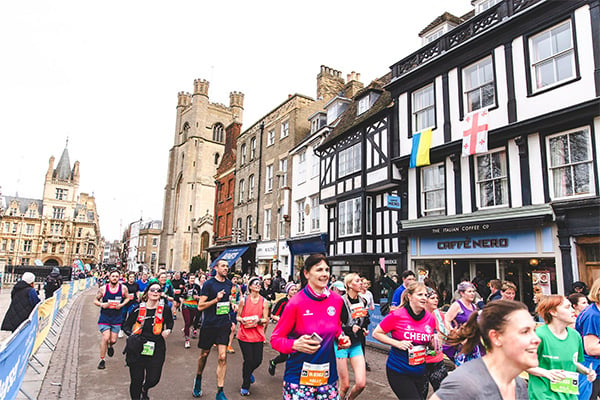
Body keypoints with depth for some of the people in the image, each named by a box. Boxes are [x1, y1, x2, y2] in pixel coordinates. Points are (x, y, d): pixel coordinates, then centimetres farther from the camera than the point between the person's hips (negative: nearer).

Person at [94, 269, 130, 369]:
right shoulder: (103, 289, -7)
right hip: (104, 317, -1)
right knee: (105, 338, -12)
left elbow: (127, 298, 9)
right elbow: (95, 300, 5)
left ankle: (110, 346, 45)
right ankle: (102, 360, 9)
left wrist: (122, 305, -10)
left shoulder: (123, 288, -6)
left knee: (113, 340, 6)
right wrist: (102, 304, -15)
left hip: (117, 318, 1)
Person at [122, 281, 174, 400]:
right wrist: (131, 335, -11)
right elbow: (126, 325, 7)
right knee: (136, 380, 6)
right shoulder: (138, 309, -4)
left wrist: (168, 330, -4)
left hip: (156, 349, 1)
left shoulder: (165, 309, -4)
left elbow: (170, 323, 16)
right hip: (137, 349, 0)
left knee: (154, 379, 5)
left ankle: (144, 390, 41)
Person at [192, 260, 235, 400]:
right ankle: (198, 378, 44)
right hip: (209, 324, -3)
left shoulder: (229, 284, 6)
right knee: (204, 354, 15)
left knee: (223, 357, -5)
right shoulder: (208, 284, -10)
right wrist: (216, 299, -23)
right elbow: (200, 306, -12)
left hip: (224, 324, 3)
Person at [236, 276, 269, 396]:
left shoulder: (264, 301, 1)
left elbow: (266, 320, 1)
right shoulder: (243, 300, -2)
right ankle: (245, 387, 22)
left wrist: (258, 320, -18)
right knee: (248, 360, -1)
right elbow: (238, 316, 5)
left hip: (258, 335, 2)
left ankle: (248, 373, 40)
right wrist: (242, 320, -16)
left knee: (258, 361, 3)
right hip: (244, 335, -2)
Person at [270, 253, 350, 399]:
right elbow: (275, 339, -8)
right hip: (299, 375, -4)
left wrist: (341, 338, -1)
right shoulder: (296, 303, -15)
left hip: (328, 375, 4)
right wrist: (295, 345, -25)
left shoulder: (337, 300, -1)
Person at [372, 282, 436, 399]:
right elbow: (376, 333, -9)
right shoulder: (397, 315, -16)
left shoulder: (431, 318, -1)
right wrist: (397, 343, -20)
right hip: (398, 371, -5)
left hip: (419, 372, 5)